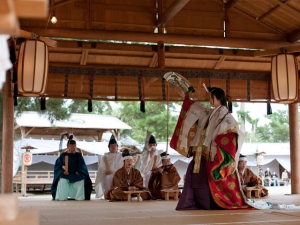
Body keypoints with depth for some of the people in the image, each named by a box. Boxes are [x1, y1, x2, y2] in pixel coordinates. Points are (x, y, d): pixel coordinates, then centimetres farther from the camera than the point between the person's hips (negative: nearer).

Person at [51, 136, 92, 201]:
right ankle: (61, 197, -25)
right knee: (62, 180, -34)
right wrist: (63, 171, -16)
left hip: (76, 174, 1)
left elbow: (82, 166, 6)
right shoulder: (63, 155, 4)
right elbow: (57, 165, 1)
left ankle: (79, 197, -22)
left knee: (82, 180, -31)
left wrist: (78, 172, -13)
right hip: (65, 174, -1)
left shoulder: (78, 155, 7)